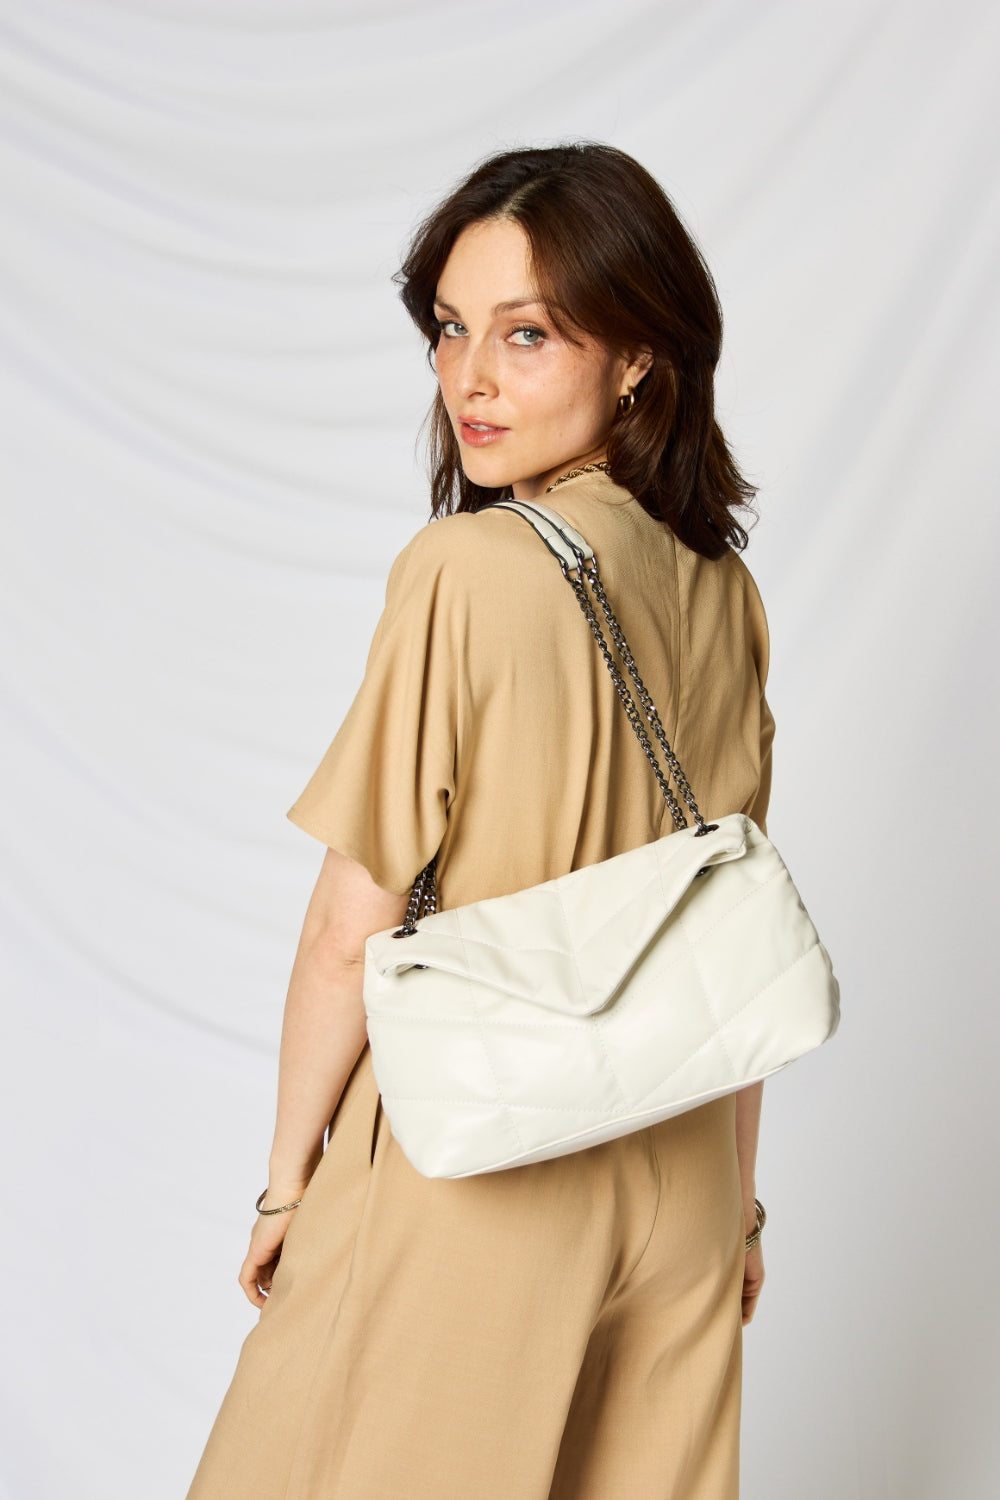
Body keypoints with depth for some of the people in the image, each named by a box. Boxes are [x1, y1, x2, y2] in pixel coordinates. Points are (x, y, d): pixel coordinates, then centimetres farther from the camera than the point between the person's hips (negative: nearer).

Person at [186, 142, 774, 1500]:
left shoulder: (466, 570, -20)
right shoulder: (726, 592, 0)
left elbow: (355, 929, -16)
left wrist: (287, 1175, -2)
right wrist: (737, 1199, 15)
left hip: (471, 1182, -6)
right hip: (677, 1179, 6)